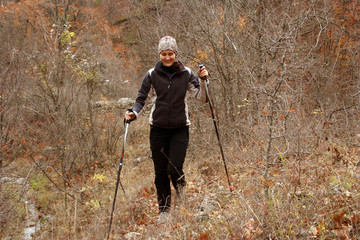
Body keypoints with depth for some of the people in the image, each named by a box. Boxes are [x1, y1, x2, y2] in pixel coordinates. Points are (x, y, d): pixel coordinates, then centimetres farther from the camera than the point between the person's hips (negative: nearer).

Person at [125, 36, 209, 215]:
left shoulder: (186, 74, 2)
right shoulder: (152, 74, 2)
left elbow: (202, 98, 2)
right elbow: (142, 99, 4)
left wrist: (203, 80, -13)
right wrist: (134, 113, -13)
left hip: (180, 129, -1)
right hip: (158, 128, 1)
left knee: (174, 169, -11)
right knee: (160, 172, 4)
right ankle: (164, 209, 20)